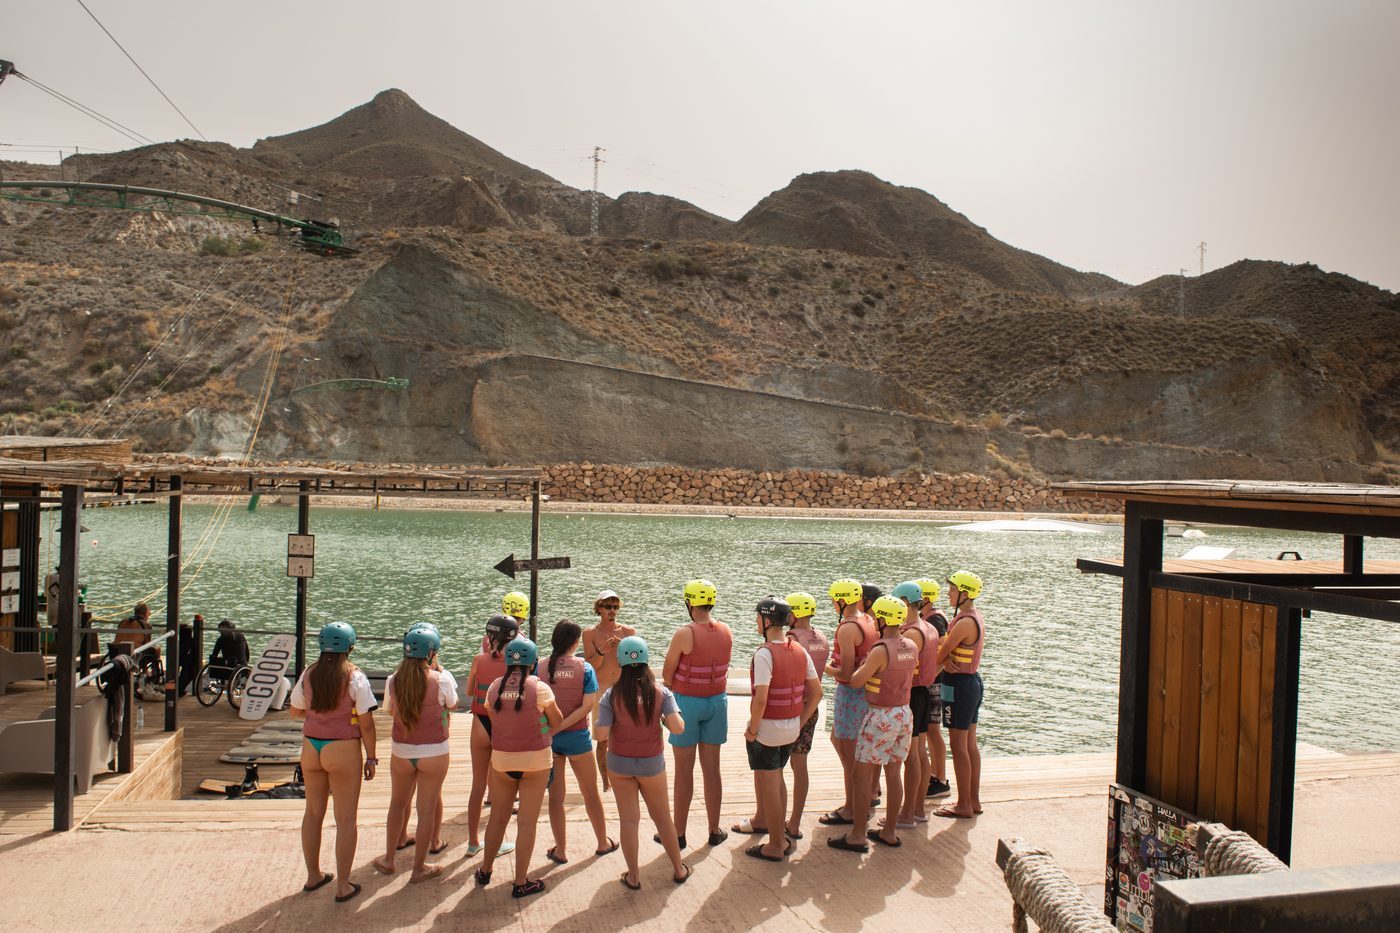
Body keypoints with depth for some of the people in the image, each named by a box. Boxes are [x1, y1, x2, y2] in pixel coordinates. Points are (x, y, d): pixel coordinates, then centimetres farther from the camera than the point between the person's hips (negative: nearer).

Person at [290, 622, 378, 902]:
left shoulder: (308, 675, -1)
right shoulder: (355, 677, -14)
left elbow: (295, 712, 12)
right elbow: (366, 723, -13)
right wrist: (370, 758, -3)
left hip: (311, 748, 5)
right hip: (343, 751, -5)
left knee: (313, 812, 19)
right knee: (346, 819, 5)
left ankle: (313, 876, 32)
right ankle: (343, 886, 10)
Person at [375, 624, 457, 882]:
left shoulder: (393, 680, -9)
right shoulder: (441, 679, -17)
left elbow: (390, 710, 7)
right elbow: (452, 705, 3)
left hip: (401, 752, 3)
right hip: (434, 753, -3)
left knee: (398, 803, 23)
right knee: (427, 809, 9)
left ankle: (388, 858, 35)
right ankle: (419, 868, 19)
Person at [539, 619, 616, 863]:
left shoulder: (541, 668, -6)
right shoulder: (585, 668, -9)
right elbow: (588, 706, -16)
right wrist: (561, 726, -15)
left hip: (548, 739, 1)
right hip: (577, 737, -1)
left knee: (556, 796, 12)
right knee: (591, 792, 17)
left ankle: (561, 851, 19)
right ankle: (603, 843, 31)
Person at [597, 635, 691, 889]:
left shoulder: (612, 695, -15)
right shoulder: (661, 692, -13)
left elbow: (601, 733, -19)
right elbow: (677, 727, -20)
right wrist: (663, 718, 0)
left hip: (620, 763, -1)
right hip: (652, 764, 1)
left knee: (628, 819, 11)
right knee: (662, 816, 18)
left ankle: (633, 876, 21)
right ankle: (679, 869, 30)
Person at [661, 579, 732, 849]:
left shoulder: (684, 634, -18)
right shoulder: (726, 632, -3)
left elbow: (667, 675, -9)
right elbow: (720, 667, 5)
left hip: (687, 702, -4)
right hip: (717, 701, 5)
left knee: (684, 771, 6)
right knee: (711, 769, 14)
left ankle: (679, 833, 15)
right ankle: (715, 831, 22)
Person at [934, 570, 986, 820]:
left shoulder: (964, 622, -22)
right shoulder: (976, 617, 10)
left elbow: (941, 654, -19)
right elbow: (950, 651, 4)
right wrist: (947, 660, -14)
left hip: (960, 685, -10)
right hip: (973, 681, 10)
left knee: (958, 746, -1)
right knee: (970, 744, 15)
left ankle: (964, 805, 7)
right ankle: (974, 800, 24)